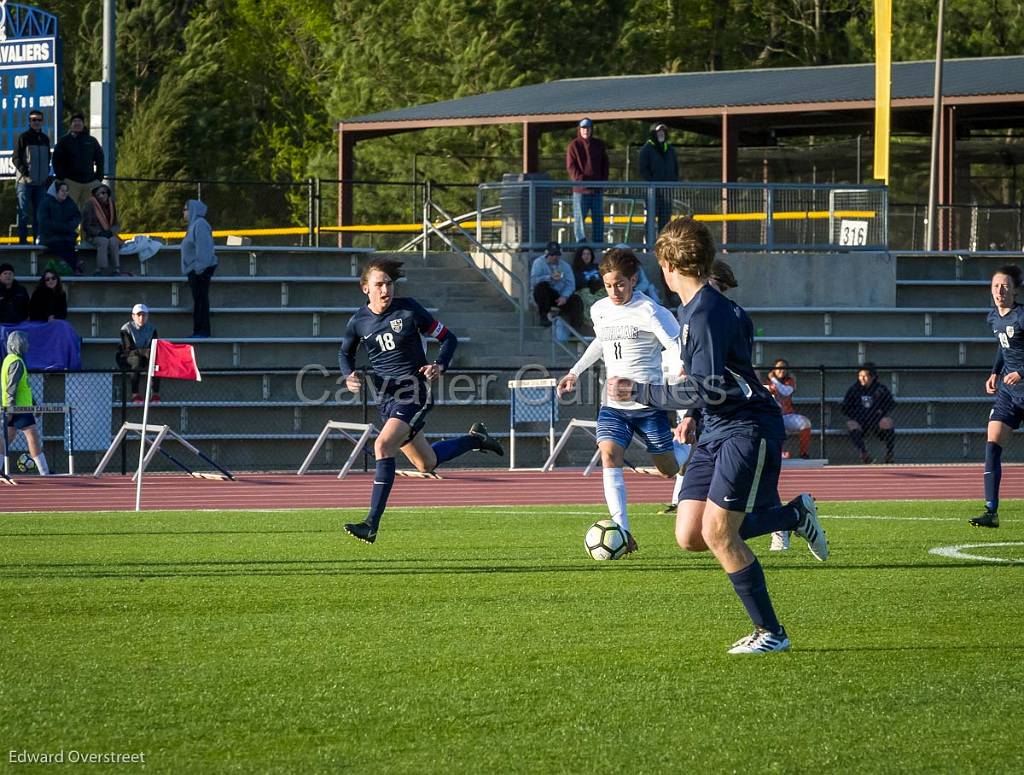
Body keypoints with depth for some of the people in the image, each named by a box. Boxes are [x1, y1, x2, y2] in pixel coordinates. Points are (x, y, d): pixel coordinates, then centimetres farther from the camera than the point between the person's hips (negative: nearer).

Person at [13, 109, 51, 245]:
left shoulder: (45, 138, 15)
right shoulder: (23, 137, -1)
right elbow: (16, 159, -4)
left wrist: (47, 174, 9)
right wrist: (25, 172, -15)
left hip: (41, 183, 5)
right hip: (25, 182, -5)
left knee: (39, 213, 5)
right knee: (24, 213, -5)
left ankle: (38, 238, 9)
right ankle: (22, 240, -3)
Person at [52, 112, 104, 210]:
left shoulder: (92, 141, 13)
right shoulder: (64, 141, 6)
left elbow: (100, 160, 16)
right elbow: (56, 161, 3)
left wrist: (98, 178, 5)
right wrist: (62, 178, -8)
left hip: (89, 182, 3)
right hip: (71, 182, -3)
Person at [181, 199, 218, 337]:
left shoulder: (200, 225, -14)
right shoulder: (194, 224, 18)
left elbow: (203, 248, -21)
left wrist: (199, 268, -23)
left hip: (200, 270, -10)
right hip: (194, 270, 10)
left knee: (201, 300, -8)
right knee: (197, 300, 11)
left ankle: (203, 331, -7)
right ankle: (198, 331, 14)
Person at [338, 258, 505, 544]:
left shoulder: (409, 310, -8)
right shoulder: (358, 322, 1)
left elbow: (448, 338, 2)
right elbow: (345, 353, 20)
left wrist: (440, 365, -16)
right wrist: (349, 375, -1)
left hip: (413, 391, -6)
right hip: (386, 399, 6)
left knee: (383, 446, -26)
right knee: (426, 464, 15)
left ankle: (372, 524, -25)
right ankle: (475, 439, 44)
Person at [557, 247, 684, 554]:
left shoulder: (649, 311, -13)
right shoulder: (599, 310, 6)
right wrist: (575, 372, 25)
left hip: (648, 403, -4)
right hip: (613, 404, 4)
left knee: (669, 467, 7)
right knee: (609, 456, -19)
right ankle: (623, 532, -26)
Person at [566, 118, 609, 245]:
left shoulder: (599, 145, 12)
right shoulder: (574, 145, -1)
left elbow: (605, 164, 16)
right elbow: (570, 166, -6)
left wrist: (603, 180, 2)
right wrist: (581, 179, -17)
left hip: (597, 187, 4)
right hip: (580, 188, -4)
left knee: (598, 218, 4)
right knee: (579, 217, -3)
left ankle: (598, 242, 8)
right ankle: (581, 242, 1)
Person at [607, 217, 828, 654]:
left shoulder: (707, 314, -19)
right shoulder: (691, 310, 12)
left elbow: (707, 390, -24)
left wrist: (638, 392, -19)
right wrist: (693, 415, 24)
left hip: (748, 429, -10)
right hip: (716, 431, 10)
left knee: (717, 533, -14)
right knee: (689, 537, 1)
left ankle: (771, 632, -2)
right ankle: (795, 515, 18)